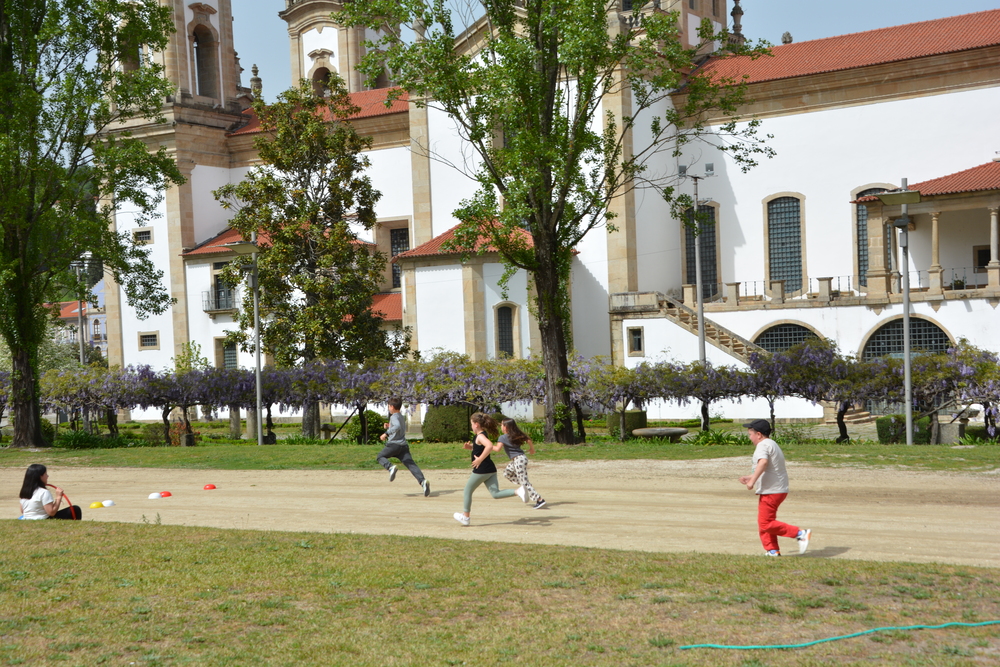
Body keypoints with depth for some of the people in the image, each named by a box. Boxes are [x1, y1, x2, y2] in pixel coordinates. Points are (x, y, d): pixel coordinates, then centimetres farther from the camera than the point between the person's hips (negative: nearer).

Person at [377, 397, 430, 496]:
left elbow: (397, 426, -25)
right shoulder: (402, 417, 23)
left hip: (394, 444, -7)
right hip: (404, 445, 7)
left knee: (380, 456, 14)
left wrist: (386, 433, -28)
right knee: (411, 465, -4)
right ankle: (422, 481, -26)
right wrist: (389, 427, 28)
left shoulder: (394, 417, -5)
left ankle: (390, 467, -16)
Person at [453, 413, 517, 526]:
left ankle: (465, 517, 22)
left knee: (468, 491, 11)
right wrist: (469, 446, 13)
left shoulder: (480, 436, -16)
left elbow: (489, 446, -35)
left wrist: (480, 459, -29)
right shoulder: (483, 435, 14)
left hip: (481, 470, -9)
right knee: (495, 493, 1)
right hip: (490, 469, 9)